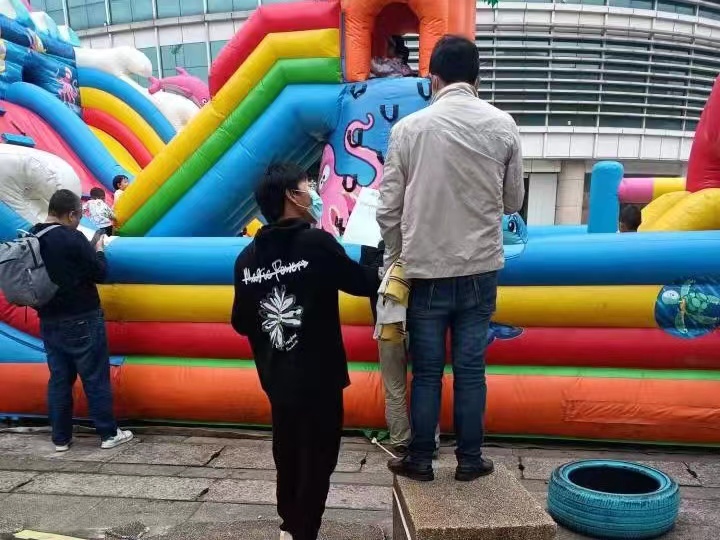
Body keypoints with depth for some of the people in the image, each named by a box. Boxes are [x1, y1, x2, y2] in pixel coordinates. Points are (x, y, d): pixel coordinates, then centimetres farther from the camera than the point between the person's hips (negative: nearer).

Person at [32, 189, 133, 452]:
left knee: (59, 379, 13)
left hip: (49, 321, 7)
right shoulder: (72, 238, -16)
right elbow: (99, 273, -12)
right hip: (82, 320, -7)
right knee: (96, 378, 2)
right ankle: (109, 433, 11)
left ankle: (61, 438, 20)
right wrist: (99, 251, 6)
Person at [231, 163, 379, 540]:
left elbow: (241, 323, 7)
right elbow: (365, 283, -6)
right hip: (318, 379, -6)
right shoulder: (317, 243, -16)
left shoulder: (247, 257, 0)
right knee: (317, 458, 11)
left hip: (276, 379, 6)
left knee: (288, 452, 23)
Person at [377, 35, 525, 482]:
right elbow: (513, 201, 8)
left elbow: (389, 209, -3)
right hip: (481, 268, 2)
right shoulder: (503, 125, 0)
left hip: (426, 268, -1)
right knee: (470, 369, 12)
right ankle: (470, 459, 25)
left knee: (427, 371, 10)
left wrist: (395, 259, 11)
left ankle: (420, 459, 24)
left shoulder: (409, 128, -4)